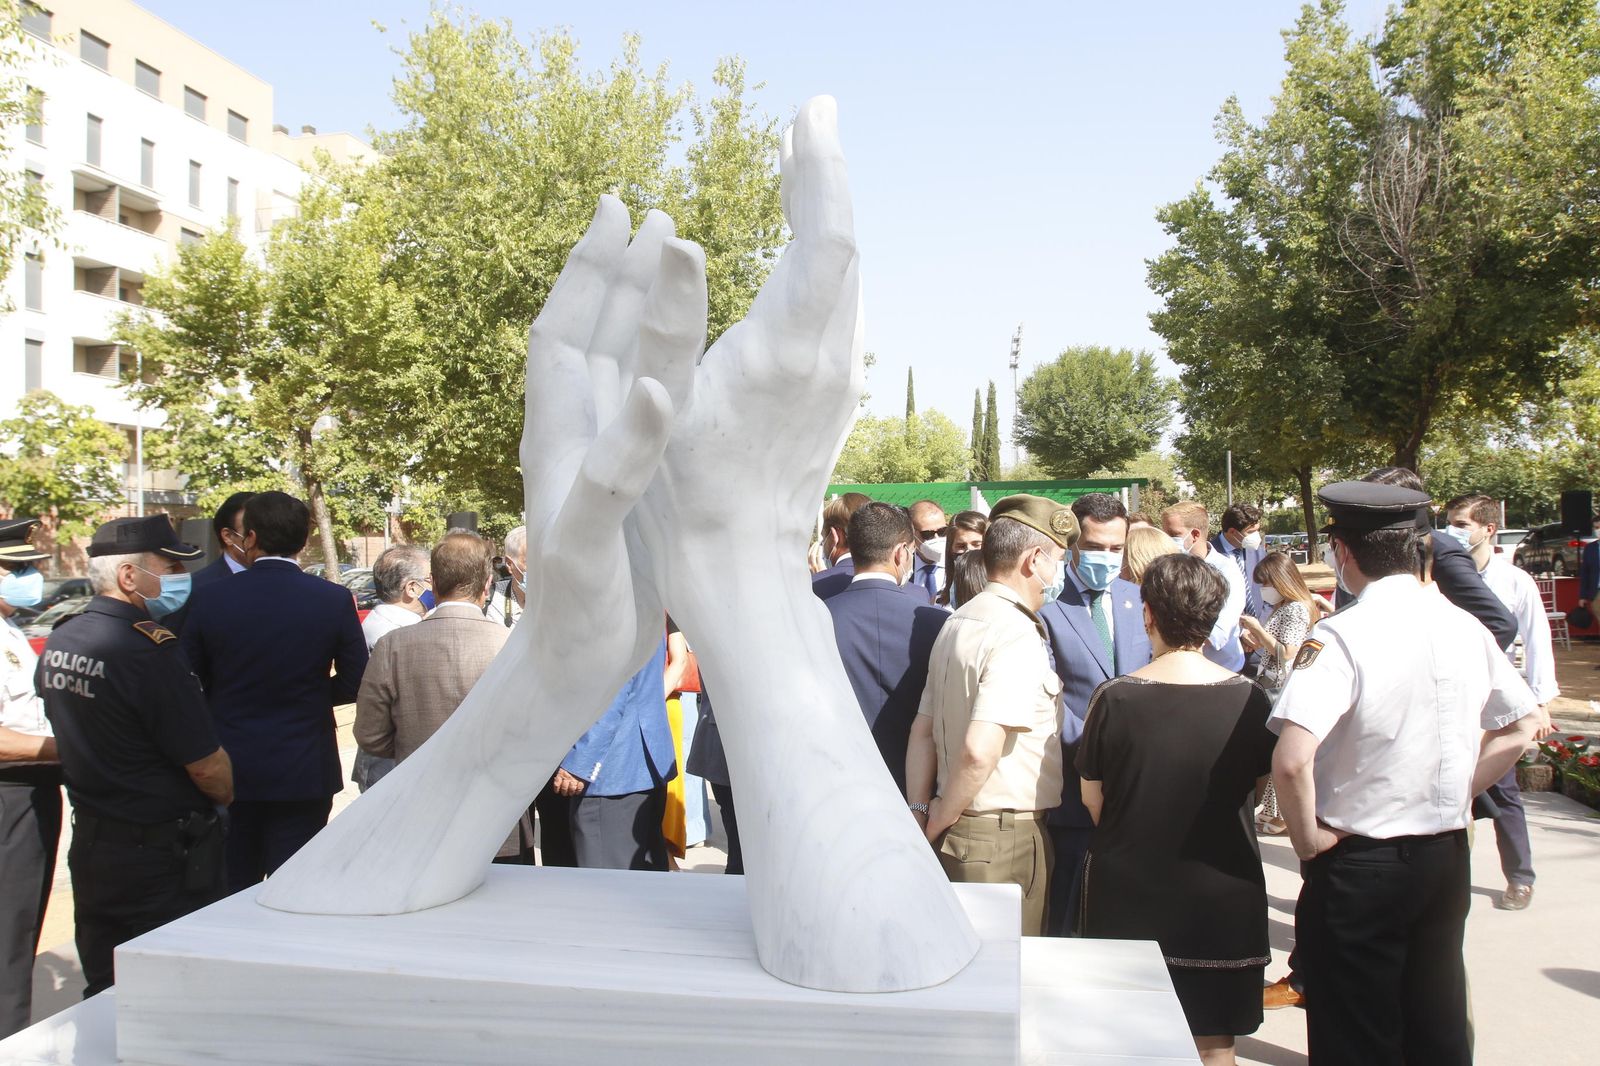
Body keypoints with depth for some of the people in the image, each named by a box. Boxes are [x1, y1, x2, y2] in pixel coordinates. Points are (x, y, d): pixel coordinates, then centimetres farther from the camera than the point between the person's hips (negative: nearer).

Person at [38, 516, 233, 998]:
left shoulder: (57, 643, 2)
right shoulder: (149, 650, -23)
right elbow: (207, 765, -20)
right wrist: (226, 796, 0)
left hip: (89, 844, 8)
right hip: (163, 850, -8)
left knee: (104, 994, 18)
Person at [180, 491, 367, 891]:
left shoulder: (212, 599, -7)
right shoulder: (333, 600, -9)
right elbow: (354, 684, -4)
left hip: (228, 769, 1)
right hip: (303, 773, -1)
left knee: (231, 893, 15)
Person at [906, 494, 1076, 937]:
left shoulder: (957, 623, 9)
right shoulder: (1017, 635, -19)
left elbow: (922, 732, 11)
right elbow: (980, 750, -28)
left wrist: (920, 814, 9)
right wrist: (940, 820, -14)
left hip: (956, 834, 9)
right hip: (1006, 837, -8)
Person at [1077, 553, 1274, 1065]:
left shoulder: (1113, 698, -13)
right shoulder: (1248, 699, -11)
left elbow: (1092, 799, -3)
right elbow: (1258, 784, 5)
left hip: (1127, 894, 0)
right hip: (1222, 901, 1)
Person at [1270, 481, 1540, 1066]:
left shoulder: (1342, 637, -21)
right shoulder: (1466, 627, -1)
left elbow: (1291, 760, -31)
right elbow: (1519, 730, 13)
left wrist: (1307, 838, -16)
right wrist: (1457, 793, 13)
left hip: (1359, 861, -6)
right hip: (1447, 856, 6)